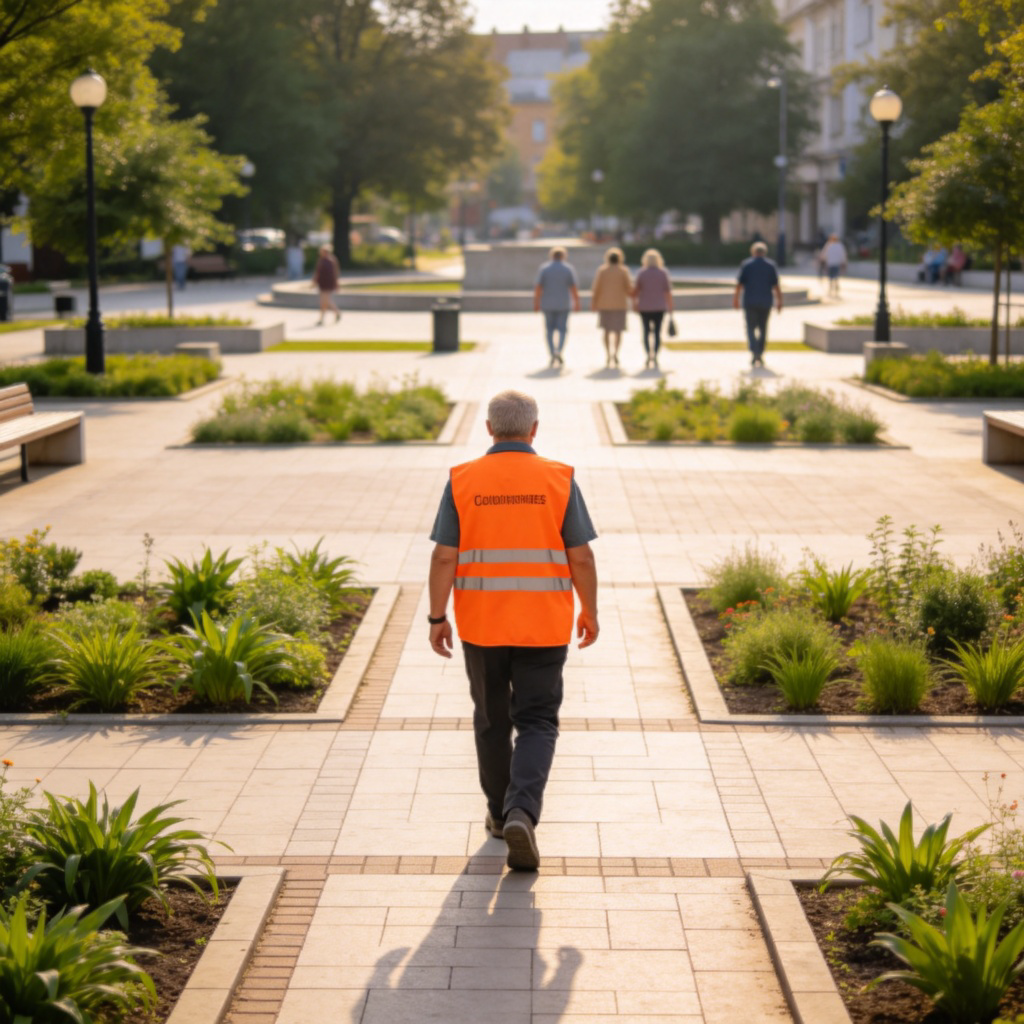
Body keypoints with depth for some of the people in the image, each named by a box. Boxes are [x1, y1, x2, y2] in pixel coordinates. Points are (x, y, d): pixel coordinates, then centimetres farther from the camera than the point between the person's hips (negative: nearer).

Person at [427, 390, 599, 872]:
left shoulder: (463, 481, -4)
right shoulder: (559, 480, -5)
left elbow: (443, 557, -7)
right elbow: (581, 557, -4)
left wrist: (437, 618, 1)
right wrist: (589, 611, 9)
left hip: (481, 626, 1)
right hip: (543, 627, -1)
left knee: (492, 720, 19)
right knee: (537, 724, 3)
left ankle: (500, 813, 30)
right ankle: (521, 813, -18)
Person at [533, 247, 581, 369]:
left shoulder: (544, 268, -2)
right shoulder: (568, 268, -4)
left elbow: (538, 287, -6)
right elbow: (574, 288, -6)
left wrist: (536, 303, -2)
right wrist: (577, 303, 1)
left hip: (548, 304, 1)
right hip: (563, 304, -1)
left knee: (550, 329, 11)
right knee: (562, 329, 5)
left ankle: (552, 356, 7)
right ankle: (559, 352, -17)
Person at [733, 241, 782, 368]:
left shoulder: (746, 265, 0)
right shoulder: (771, 266, 3)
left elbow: (739, 284, -3)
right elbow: (776, 286, -2)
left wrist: (735, 300, 4)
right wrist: (779, 302, 3)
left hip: (750, 302, -1)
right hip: (765, 302, 1)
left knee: (751, 328, 2)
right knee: (763, 328, 13)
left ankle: (754, 351, -20)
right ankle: (760, 355, 14)